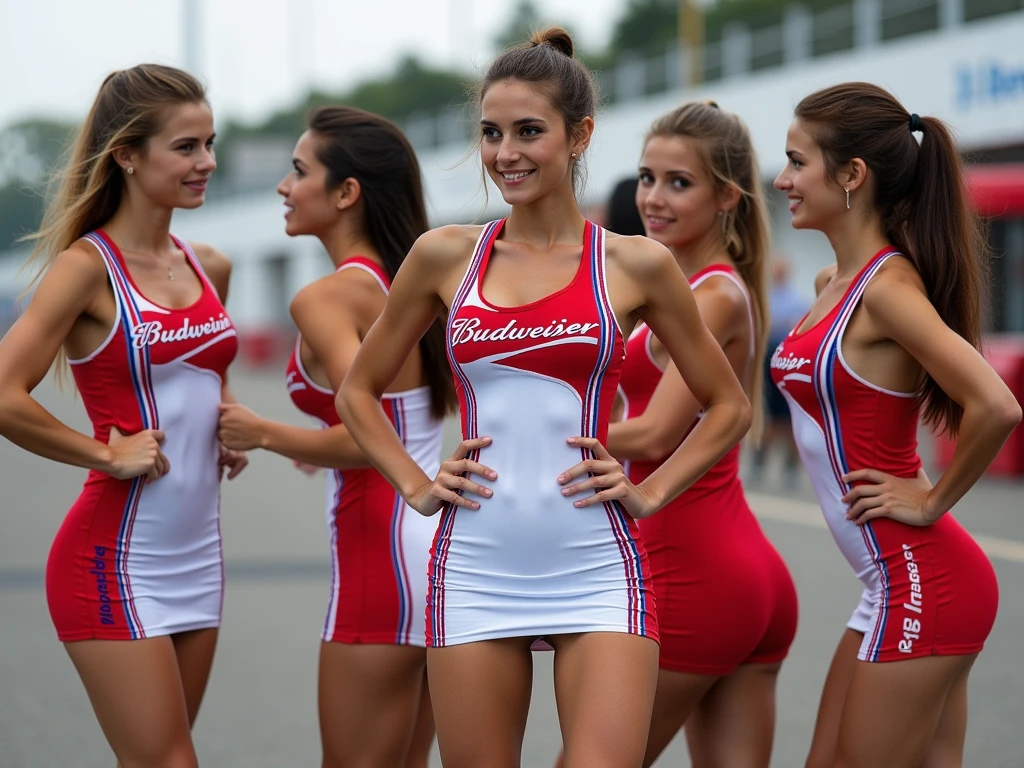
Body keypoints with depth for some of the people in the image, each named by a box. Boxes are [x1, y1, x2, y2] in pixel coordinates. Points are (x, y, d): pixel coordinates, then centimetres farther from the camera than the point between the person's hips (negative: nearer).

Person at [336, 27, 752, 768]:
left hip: (595, 572, -2)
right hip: (475, 568, 2)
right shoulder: (445, 256, 6)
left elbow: (729, 406, 13)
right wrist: (417, 485, 6)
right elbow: (359, 390, 19)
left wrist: (650, 492, 2)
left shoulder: (635, 265, 2)